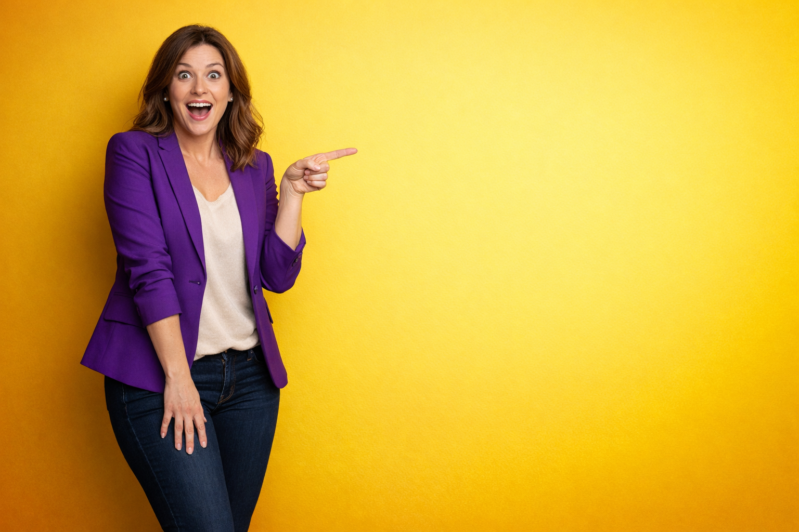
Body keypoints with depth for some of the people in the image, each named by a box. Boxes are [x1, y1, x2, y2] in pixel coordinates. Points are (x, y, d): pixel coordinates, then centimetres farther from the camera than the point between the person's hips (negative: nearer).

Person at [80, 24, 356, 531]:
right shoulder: (134, 153, -3)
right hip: (159, 376, -5)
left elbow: (277, 275, 5)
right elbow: (148, 266, -11)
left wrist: (292, 191, -5)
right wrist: (178, 377, -16)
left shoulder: (255, 166, 10)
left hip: (249, 375, 5)